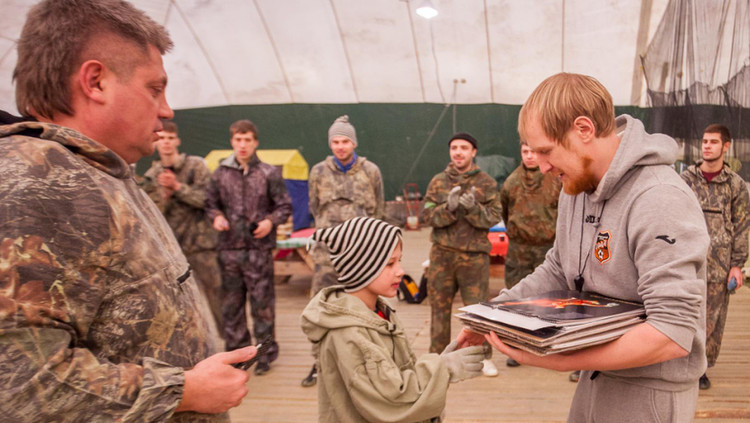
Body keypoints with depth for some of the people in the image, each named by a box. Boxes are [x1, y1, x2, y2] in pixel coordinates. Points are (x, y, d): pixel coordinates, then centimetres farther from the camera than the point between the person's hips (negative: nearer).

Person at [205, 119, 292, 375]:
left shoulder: (269, 173, 1)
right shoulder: (220, 173, 7)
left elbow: (285, 206, 4)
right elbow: (210, 203, 15)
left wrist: (271, 221, -13)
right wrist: (216, 217, -5)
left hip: (259, 248, -2)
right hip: (229, 248, 3)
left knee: (262, 303, 4)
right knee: (231, 303, 12)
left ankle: (265, 352, 18)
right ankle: (236, 351, 27)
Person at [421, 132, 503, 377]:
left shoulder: (486, 183, 5)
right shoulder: (438, 182, 9)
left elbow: (493, 217, -3)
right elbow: (427, 215, 0)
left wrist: (473, 207, -21)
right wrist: (448, 207, -18)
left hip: (474, 255, -2)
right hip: (442, 254, 2)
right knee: (439, 307, 8)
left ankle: (484, 356, 18)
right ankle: (438, 355, 23)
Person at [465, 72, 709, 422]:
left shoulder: (660, 200, -26)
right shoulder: (576, 187, 1)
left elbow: (674, 333, -30)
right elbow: (557, 271, 9)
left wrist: (559, 360, -34)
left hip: (648, 394, -7)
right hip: (595, 380, 7)